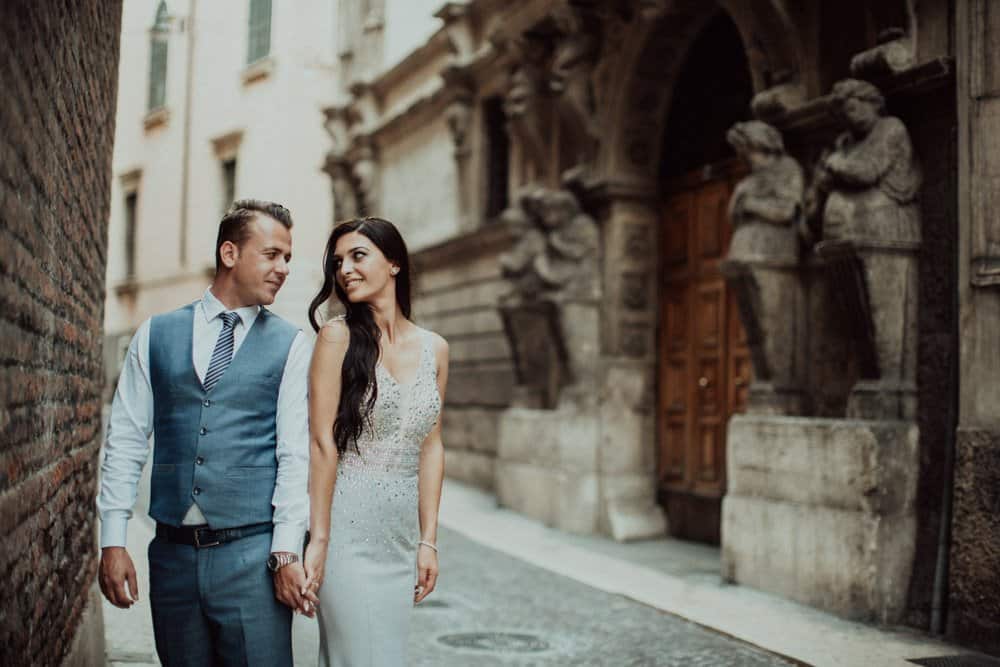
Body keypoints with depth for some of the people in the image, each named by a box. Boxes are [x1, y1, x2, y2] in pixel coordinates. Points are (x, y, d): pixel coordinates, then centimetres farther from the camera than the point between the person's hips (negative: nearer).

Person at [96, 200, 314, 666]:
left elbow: (297, 453, -5)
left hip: (252, 553, -2)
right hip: (172, 553, 2)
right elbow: (125, 439, 5)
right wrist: (112, 541, 0)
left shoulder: (292, 347, 1)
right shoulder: (155, 335, 7)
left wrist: (286, 551, -12)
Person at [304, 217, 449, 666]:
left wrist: (428, 540, 5)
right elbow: (322, 443, -10)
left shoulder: (434, 349, 7)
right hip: (348, 528, -5)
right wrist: (318, 540, -13)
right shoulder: (338, 336, -6)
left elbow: (430, 448, 9)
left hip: (402, 534, 5)